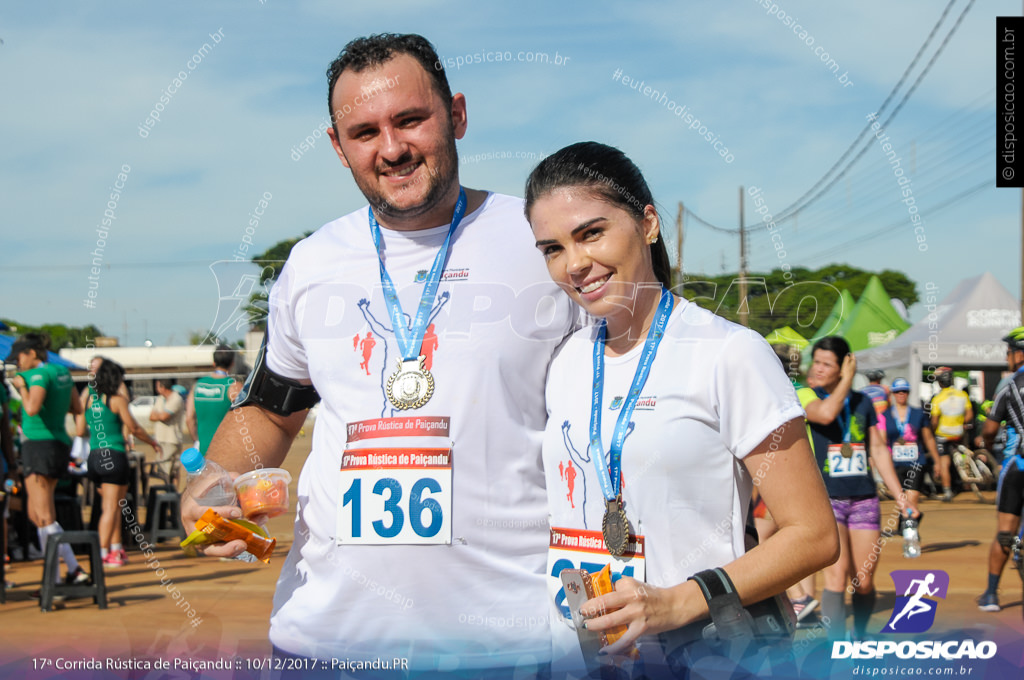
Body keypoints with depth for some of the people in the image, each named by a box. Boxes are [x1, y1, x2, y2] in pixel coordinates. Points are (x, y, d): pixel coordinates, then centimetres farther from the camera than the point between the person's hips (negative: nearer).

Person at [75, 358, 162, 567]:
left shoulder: (87, 398, 7)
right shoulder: (117, 400, -8)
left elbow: (80, 431, 8)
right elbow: (133, 428, -6)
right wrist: (153, 442, 9)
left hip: (94, 456, 6)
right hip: (114, 455, -6)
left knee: (111, 505, 18)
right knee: (111, 507, -3)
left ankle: (116, 549, 21)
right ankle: (103, 553, -7)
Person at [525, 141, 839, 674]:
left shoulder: (729, 354, -11)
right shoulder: (566, 364, 7)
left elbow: (813, 537, -12)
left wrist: (674, 604, -21)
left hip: (695, 656, -5)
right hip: (571, 654, 5)